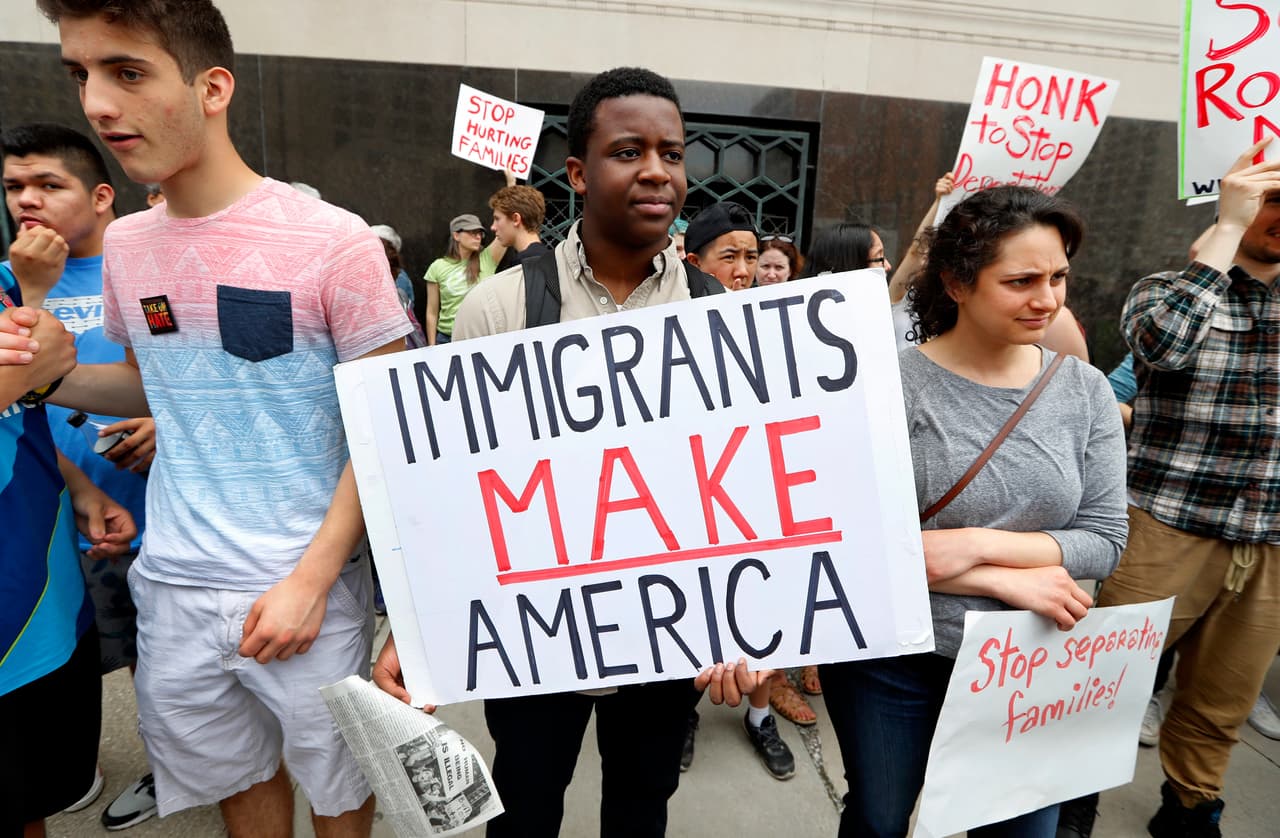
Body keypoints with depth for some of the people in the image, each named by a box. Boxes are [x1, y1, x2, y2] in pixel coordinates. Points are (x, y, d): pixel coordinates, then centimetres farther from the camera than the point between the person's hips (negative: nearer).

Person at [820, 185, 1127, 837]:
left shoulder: (1085, 390, -3)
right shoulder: (893, 385, -17)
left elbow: (1105, 538, -4)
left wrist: (976, 544, -20)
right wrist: (1010, 583, -19)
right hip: (892, 660, -3)